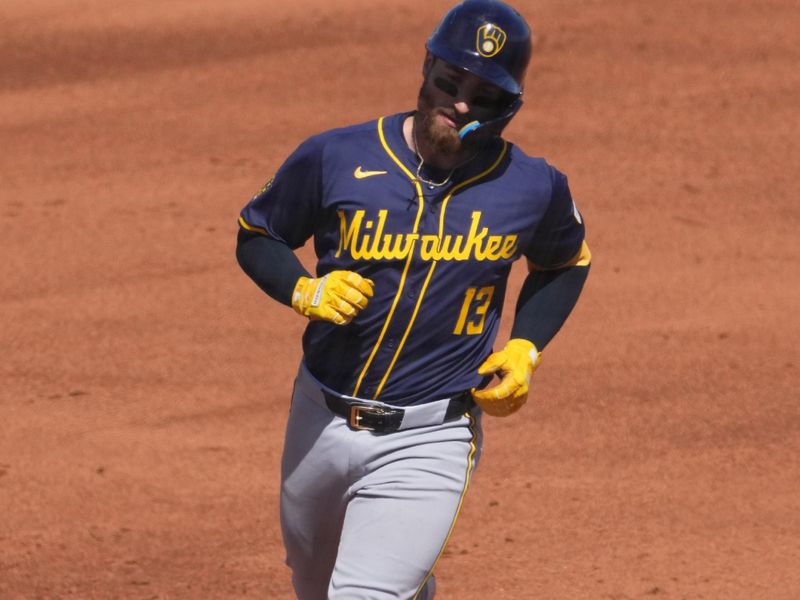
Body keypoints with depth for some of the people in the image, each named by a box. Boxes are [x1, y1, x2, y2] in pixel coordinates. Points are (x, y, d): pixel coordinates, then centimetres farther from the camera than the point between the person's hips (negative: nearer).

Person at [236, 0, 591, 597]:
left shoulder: (534, 189, -6)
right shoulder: (337, 158, -7)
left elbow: (564, 263, 15)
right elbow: (257, 233, 7)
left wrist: (525, 348, -1)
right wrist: (305, 291, -13)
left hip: (428, 441, -3)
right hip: (321, 422, 3)